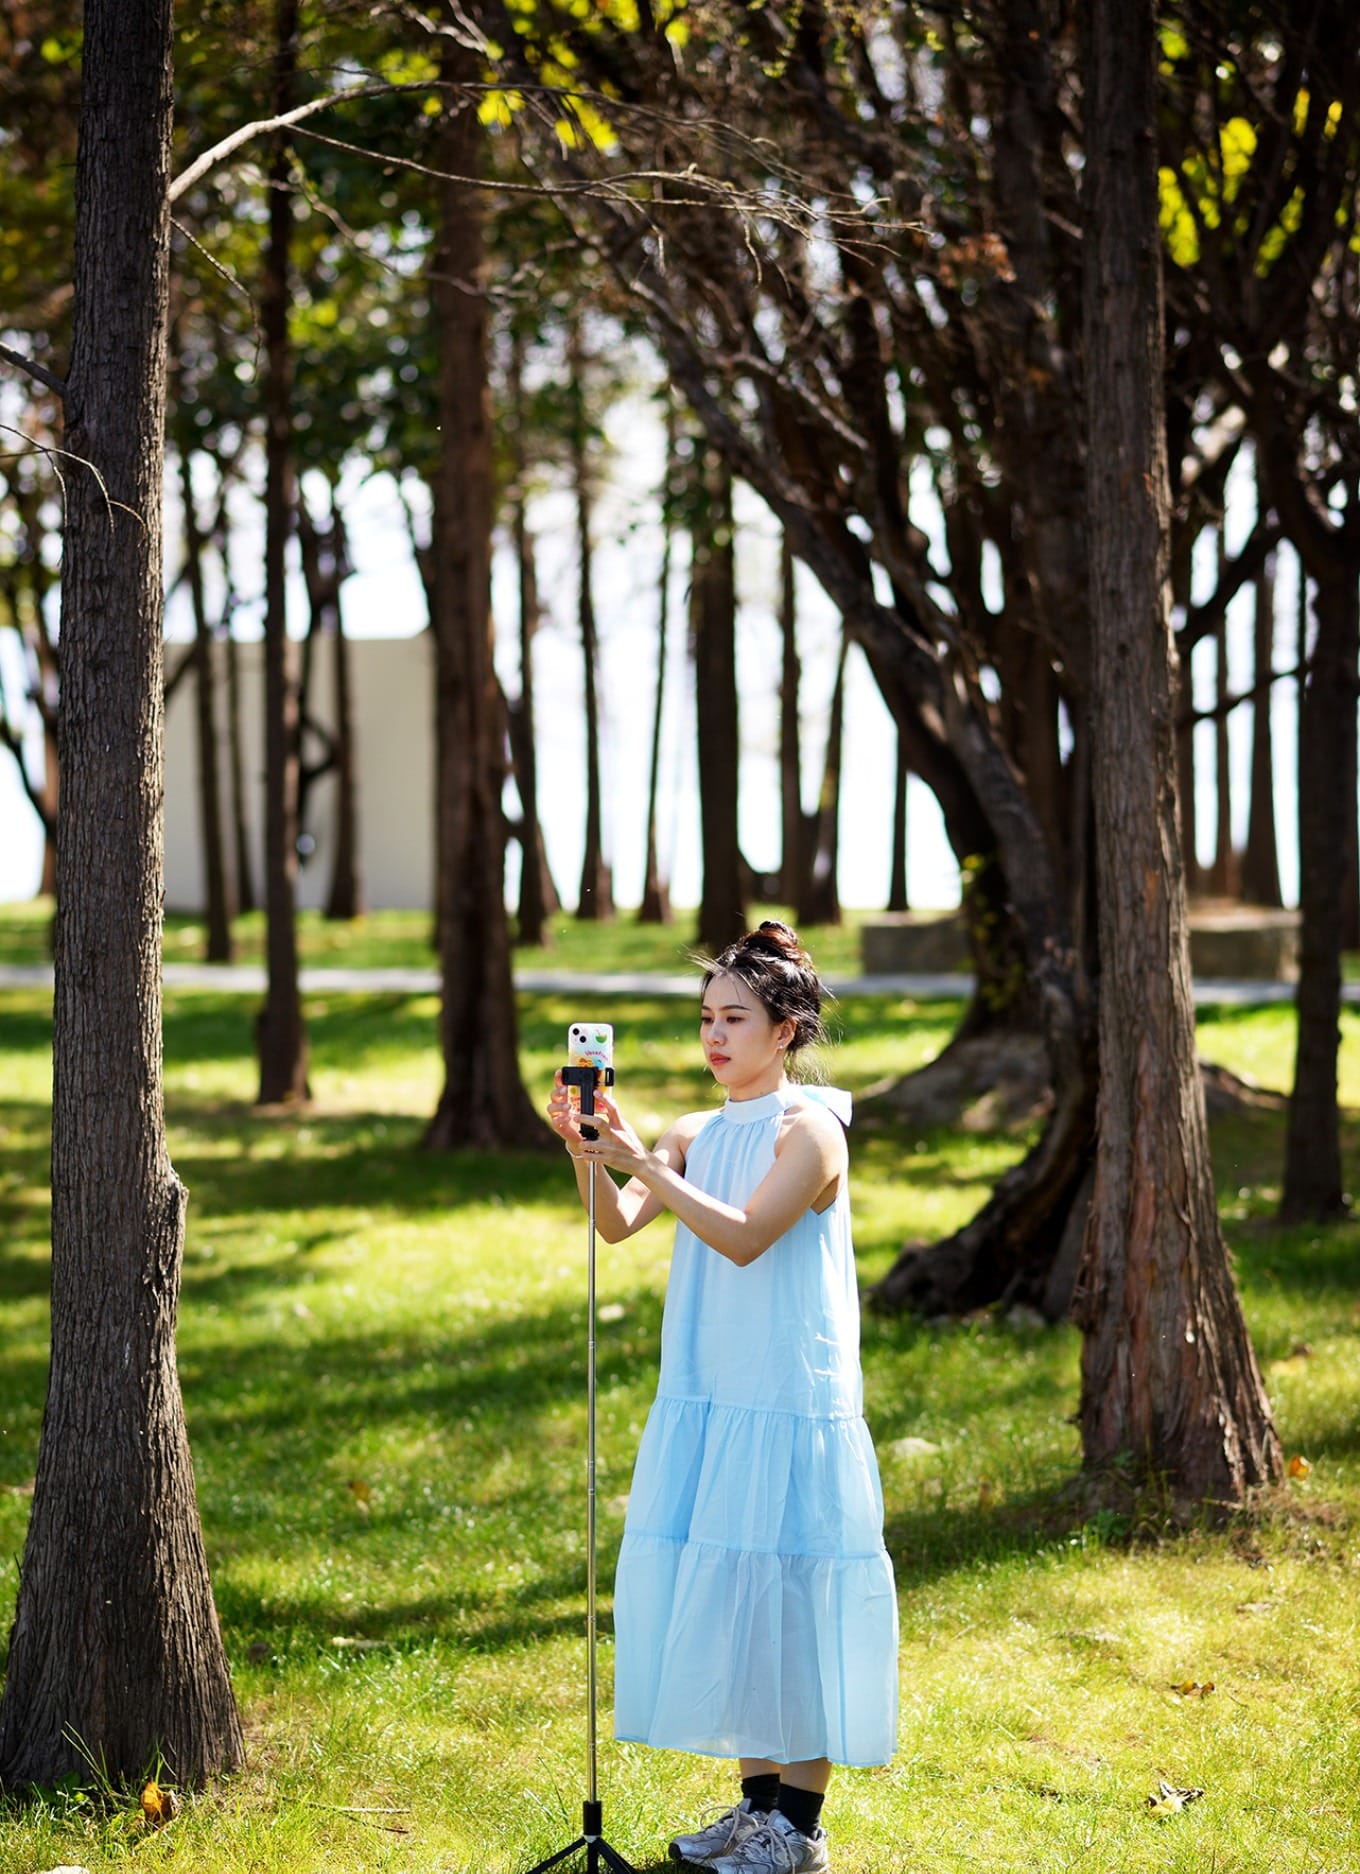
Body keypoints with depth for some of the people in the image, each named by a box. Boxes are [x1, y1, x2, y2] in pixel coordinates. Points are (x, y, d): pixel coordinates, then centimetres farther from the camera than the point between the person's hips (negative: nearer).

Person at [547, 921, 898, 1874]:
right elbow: (619, 1223, -2)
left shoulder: (809, 1131, -9)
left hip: (792, 1403, -7)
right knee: (721, 1596, 10)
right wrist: (586, 1154, -20)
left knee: (788, 1592, -3)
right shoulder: (696, 1136, 11)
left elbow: (744, 1237, -22)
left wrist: (644, 1161, -27)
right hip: (706, 1400, 7)